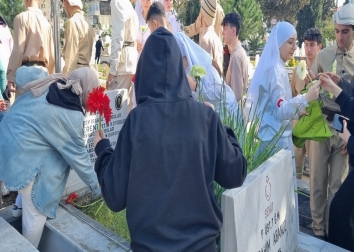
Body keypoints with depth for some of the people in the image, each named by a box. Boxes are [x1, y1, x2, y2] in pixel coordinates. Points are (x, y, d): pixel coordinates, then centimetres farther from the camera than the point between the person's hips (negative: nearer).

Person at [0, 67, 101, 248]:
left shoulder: (48, 83, -3)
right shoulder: (71, 115, -19)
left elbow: (21, 73, 10)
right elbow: (78, 156, -12)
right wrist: (95, 185, 1)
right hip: (22, 156, -8)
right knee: (36, 212, 8)